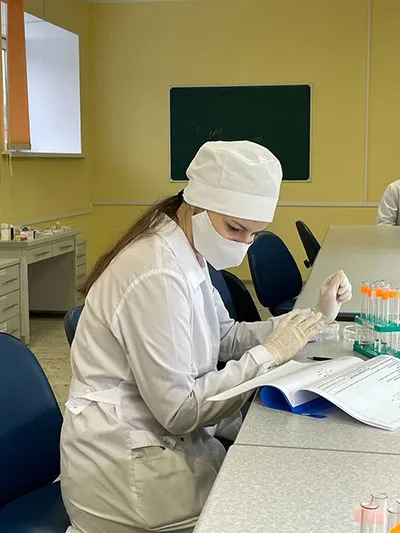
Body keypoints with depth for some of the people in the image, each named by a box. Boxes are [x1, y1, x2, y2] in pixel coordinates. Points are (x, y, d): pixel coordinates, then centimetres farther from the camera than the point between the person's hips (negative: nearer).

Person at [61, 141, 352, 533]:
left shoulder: (189, 254, 4)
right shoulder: (157, 276, -25)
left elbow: (226, 337, 9)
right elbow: (179, 410, -22)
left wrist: (314, 319, -1)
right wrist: (268, 354, -17)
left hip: (157, 435, 9)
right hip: (123, 468, -9)